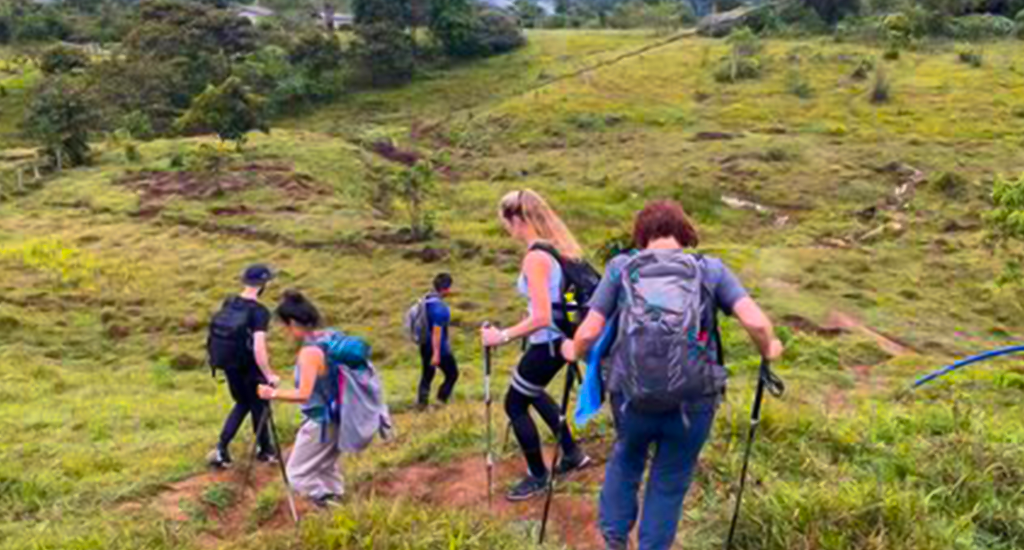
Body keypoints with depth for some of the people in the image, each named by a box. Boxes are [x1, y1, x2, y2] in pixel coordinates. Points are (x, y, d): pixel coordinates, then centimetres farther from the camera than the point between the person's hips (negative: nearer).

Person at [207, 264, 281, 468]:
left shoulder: (228, 304, -1)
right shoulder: (259, 312, -22)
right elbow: (258, 348, -29)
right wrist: (269, 375, -20)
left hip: (229, 365, 6)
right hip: (250, 369, -6)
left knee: (242, 404, 25)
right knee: (259, 406, 16)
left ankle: (221, 448, 17)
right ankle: (265, 450, 34)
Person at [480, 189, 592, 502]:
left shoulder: (535, 257, -23)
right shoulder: (558, 247, 4)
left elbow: (541, 318, -29)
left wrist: (502, 337, -21)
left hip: (547, 342, -9)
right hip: (561, 338, 9)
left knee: (515, 404, 9)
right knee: (531, 392, 29)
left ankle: (538, 477, 23)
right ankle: (572, 453, 36)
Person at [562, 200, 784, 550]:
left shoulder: (621, 267, 1)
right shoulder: (711, 269, 2)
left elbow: (589, 331, -2)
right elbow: (756, 323, -8)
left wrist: (574, 352, 19)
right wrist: (768, 349, 13)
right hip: (693, 401, -1)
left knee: (626, 458, 31)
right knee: (670, 482, 21)